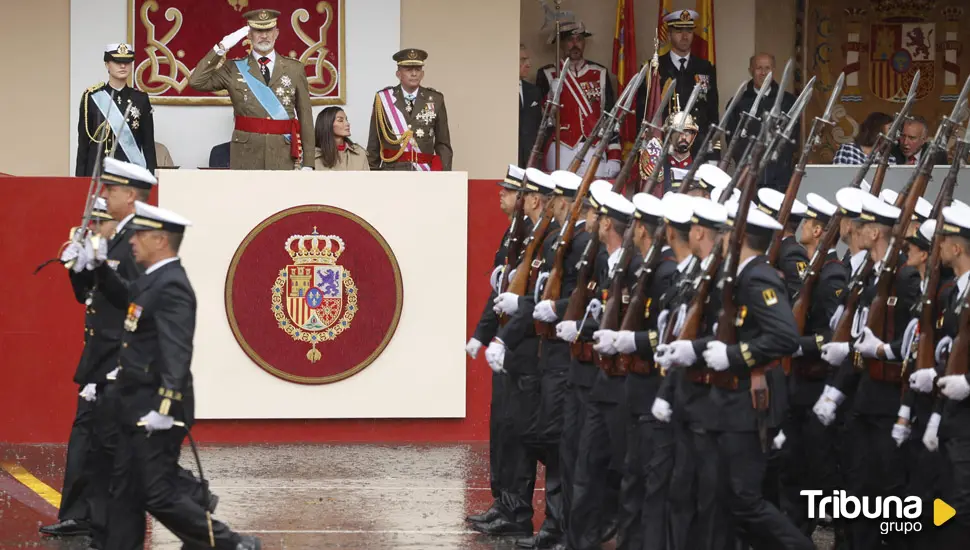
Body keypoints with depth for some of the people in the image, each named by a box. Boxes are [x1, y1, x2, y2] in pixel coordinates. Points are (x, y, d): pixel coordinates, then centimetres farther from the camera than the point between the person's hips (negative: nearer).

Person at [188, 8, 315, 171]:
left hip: (284, 158, 1)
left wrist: (308, 163, 3)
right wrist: (221, 48, -8)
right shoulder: (233, 69, 6)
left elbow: (305, 117, 8)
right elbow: (196, 82, -5)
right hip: (246, 158, -1)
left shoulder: (294, 69, 8)